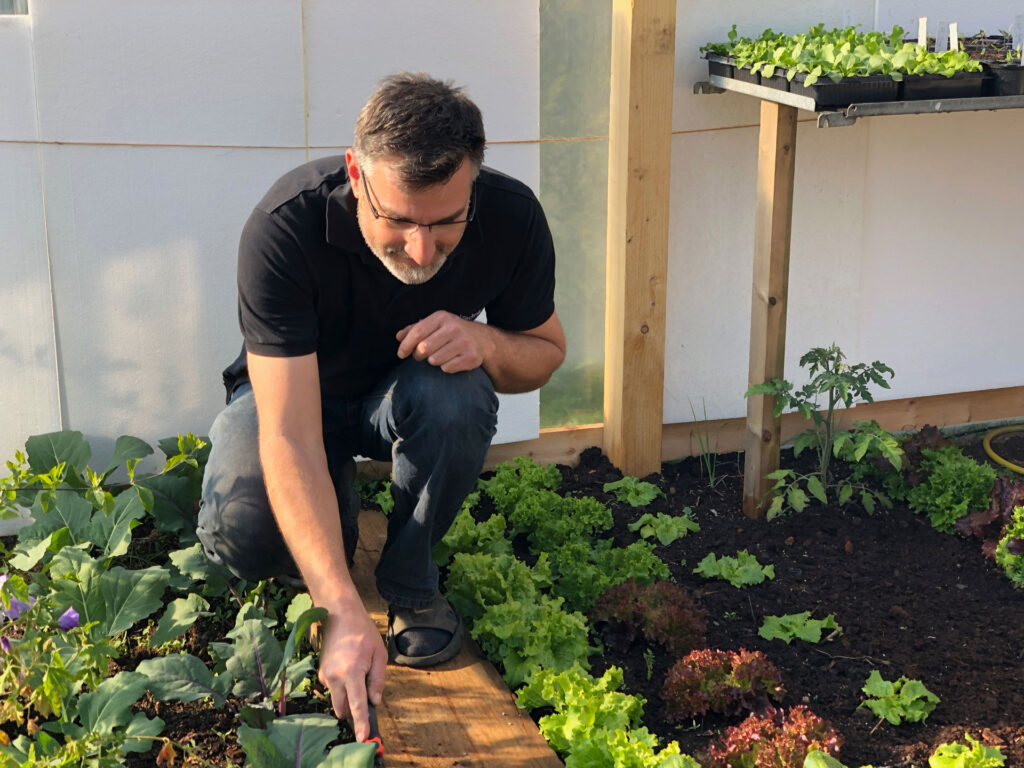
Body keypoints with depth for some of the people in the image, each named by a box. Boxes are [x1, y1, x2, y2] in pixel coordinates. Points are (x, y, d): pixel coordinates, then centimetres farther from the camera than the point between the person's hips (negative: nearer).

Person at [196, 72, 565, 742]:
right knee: (237, 531, -30)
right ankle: (340, 513, 7)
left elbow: (546, 352, -4)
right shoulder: (284, 227, -36)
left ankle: (410, 578, -7)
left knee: (456, 395, -34)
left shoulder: (512, 217, -25)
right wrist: (345, 614, -48)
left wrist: (488, 344, -31)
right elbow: (289, 436, -39)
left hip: (405, 398, 2)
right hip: (295, 393, -1)